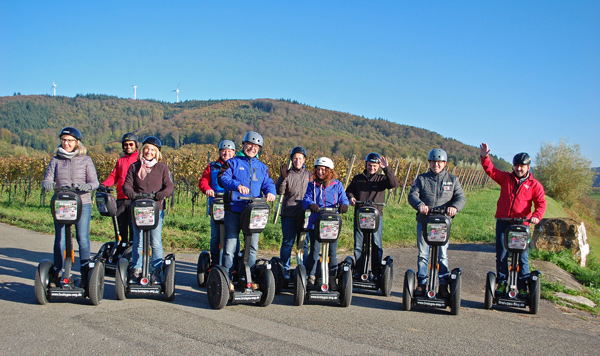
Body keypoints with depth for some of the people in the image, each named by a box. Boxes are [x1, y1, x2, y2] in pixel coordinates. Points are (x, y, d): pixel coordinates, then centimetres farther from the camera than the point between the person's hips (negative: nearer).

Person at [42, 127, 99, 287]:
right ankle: (56, 274, 13)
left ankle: (85, 273, 9)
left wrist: (88, 186, -24)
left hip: (82, 204, -1)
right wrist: (47, 184, -21)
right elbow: (48, 179, 3)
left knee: (83, 239, -2)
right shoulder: (55, 160, 11)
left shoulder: (85, 160, 6)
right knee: (59, 240, 1)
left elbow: (94, 181, -1)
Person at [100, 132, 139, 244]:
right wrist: (104, 184, -5)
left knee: (134, 226, -8)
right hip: (121, 198, 5)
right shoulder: (120, 160, 22)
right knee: (120, 225, 6)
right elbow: (114, 176, 15)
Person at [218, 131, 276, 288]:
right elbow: (223, 178, -9)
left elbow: (268, 183, 11)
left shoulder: (262, 167, 19)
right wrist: (237, 185, -28)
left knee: (253, 245, 9)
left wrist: (270, 192, -13)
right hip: (234, 210, -4)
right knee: (230, 244, -4)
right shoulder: (233, 163, 6)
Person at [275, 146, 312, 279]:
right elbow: (279, 191, -9)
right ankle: (285, 269, 7)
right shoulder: (287, 174, 4)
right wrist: (283, 177, -22)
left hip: (305, 214, 2)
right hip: (289, 214, -2)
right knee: (287, 242, -1)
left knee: (304, 243, 6)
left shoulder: (309, 175, 12)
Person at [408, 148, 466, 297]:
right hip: (424, 222, 0)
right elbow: (412, 195, -3)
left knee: (443, 254, 3)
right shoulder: (422, 179, 9)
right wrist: (420, 205, -25)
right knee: (422, 254, 5)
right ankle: (421, 284, 15)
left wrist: (454, 207, -22)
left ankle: (443, 285, 12)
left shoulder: (452, 180, 10)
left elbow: (461, 197, 1)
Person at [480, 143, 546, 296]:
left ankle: (523, 287, 7)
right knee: (501, 255, 7)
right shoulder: (505, 178, 12)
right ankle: (501, 283, 18)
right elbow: (491, 170, 7)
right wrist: (485, 157, -11)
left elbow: (541, 203, -1)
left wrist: (536, 216, -20)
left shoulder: (535, 185, 6)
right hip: (503, 223, 2)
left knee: (522, 258, -1)